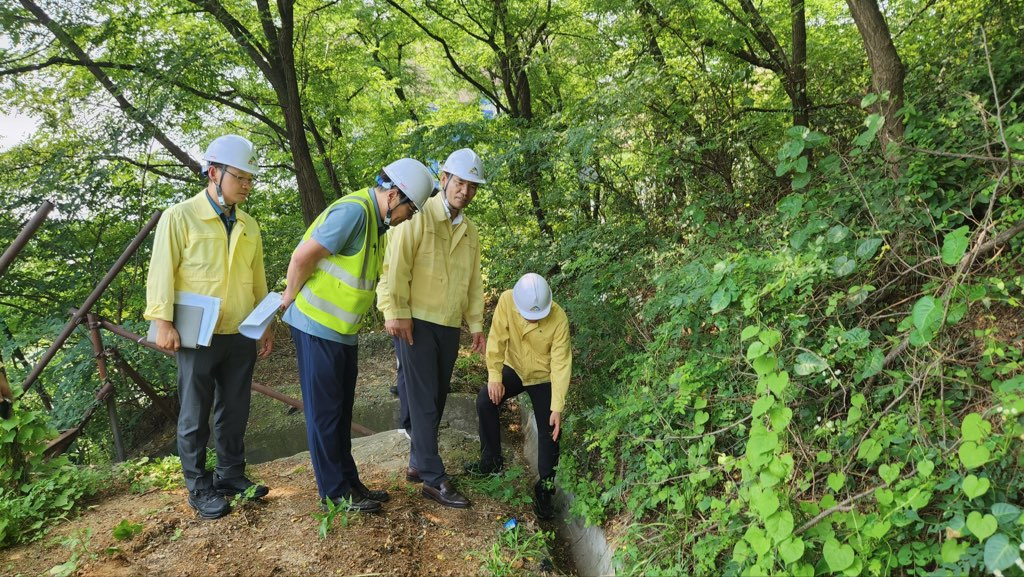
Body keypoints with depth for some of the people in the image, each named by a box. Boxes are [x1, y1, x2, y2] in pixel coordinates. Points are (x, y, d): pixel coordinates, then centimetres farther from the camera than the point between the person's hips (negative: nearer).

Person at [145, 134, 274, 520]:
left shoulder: (248, 225, 10)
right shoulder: (180, 217, -6)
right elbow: (162, 272, -8)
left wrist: (266, 325, 14)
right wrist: (163, 323, -14)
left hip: (241, 336, 5)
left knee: (235, 411, 12)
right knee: (195, 415, 6)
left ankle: (231, 475, 27)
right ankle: (198, 487, 17)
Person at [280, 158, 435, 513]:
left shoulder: (374, 219, 9)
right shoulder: (353, 211, -22)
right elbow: (302, 257, -22)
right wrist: (291, 298, -8)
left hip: (343, 330, 9)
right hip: (317, 327, -9)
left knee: (341, 408, 16)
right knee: (325, 410, 2)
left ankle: (349, 481, 27)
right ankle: (334, 492, 14)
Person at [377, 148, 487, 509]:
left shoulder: (469, 230, 15)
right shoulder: (419, 217, -8)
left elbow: (474, 280, 19)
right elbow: (396, 265, -14)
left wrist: (475, 323, 17)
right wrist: (395, 311, -19)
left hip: (450, 326, 7)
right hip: (418, 322, -7)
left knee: (437, 399, 12)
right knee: (423, 400, -5)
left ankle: (418, 463, 25)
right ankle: (434, 478, -1)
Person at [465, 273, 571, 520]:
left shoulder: (558, 319, -30)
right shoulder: (507, 300, -25)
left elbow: (561, 363, -27)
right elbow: (497, 339, -19)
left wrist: (557, 407, -29)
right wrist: (494, 376, -24)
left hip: (543, 377, -2)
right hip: (514, 369, 2)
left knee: (549, 431, -10)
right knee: (485, 400, -18)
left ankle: (545, 488, 7)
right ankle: (492, 461, 1)